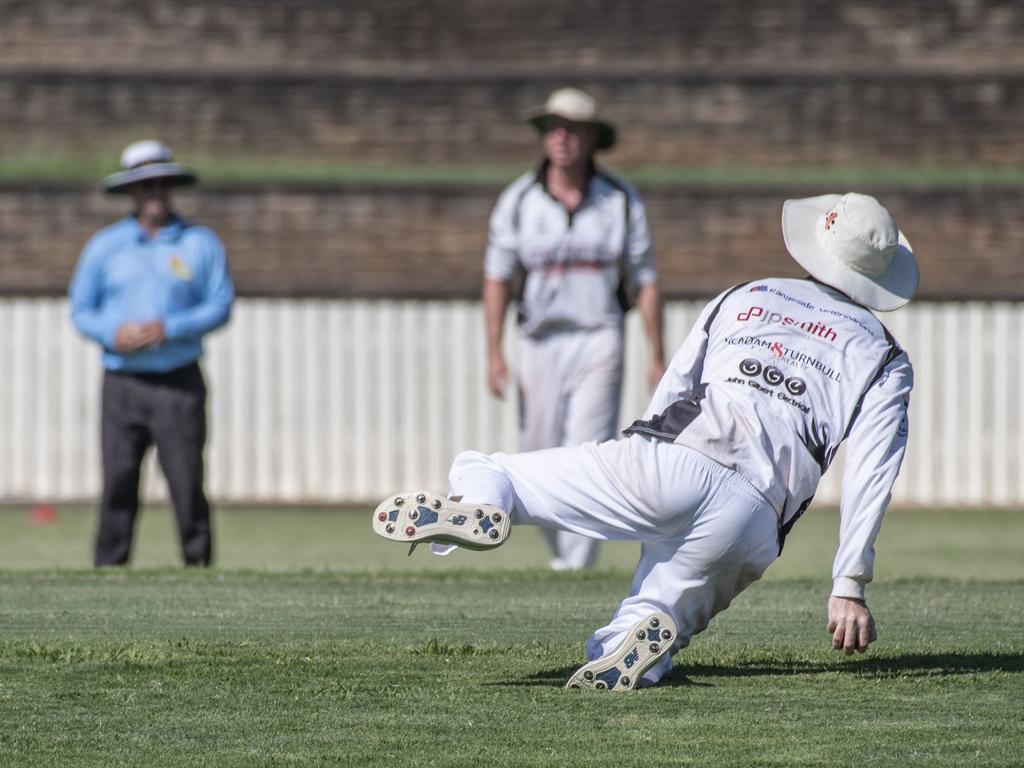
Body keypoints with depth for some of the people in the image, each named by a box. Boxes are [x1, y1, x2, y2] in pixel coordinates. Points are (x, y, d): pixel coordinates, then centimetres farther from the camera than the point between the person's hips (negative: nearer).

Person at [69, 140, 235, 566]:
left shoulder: (201, 244, 9)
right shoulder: (104, 246, 11)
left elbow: (221, 305, 3)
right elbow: (81, 310, 10)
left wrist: (169, 329, -12)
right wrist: (114, 334, -11)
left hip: (180, 383, -1)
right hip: (122, 382, 1)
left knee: (187, 480, -7)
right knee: (118, 482, -5)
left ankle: (199, 563, -2)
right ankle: (109, 568, -2)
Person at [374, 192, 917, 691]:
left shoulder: (741, 299, 24)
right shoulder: (885, 360, 17)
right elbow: (868, 475, 5)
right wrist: (849, 587, 2)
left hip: (668, 465, 0)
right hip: (753, 520, 0)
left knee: (477, 469, 11)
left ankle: (481, 503, -26)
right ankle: (653, 625, -26)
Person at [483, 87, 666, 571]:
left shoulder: (621, 202, 2)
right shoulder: (518, 200, 2)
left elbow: (644, 282, 5)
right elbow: (497, 279, 3)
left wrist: (658, 358, 3)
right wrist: (494, 353, -5)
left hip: (598, 344, -2)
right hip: (540, 344, 2)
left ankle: (577, 568, -13)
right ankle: (562, 548, 29)